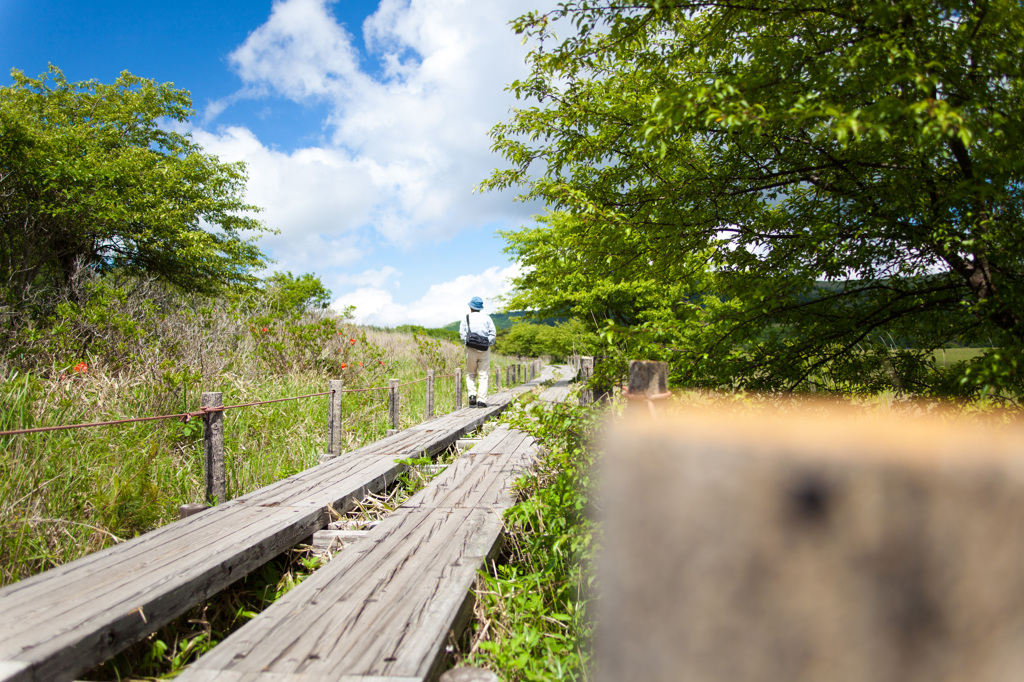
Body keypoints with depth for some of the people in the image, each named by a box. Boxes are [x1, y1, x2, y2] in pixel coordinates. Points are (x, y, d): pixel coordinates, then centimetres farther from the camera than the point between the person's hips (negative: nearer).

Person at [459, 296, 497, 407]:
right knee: (483, 375, 3)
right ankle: (481, 400, -3)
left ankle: (472, 395, -7)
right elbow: (493, 332, 1)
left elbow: (462, 334, -4)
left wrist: (467, 343, 4)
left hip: (471, 349, -1)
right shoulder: (486, 317, 9)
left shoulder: (466, 318, 5)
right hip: (484, 349, 1)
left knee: (470, 374, 11)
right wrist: (488, 343, 4)